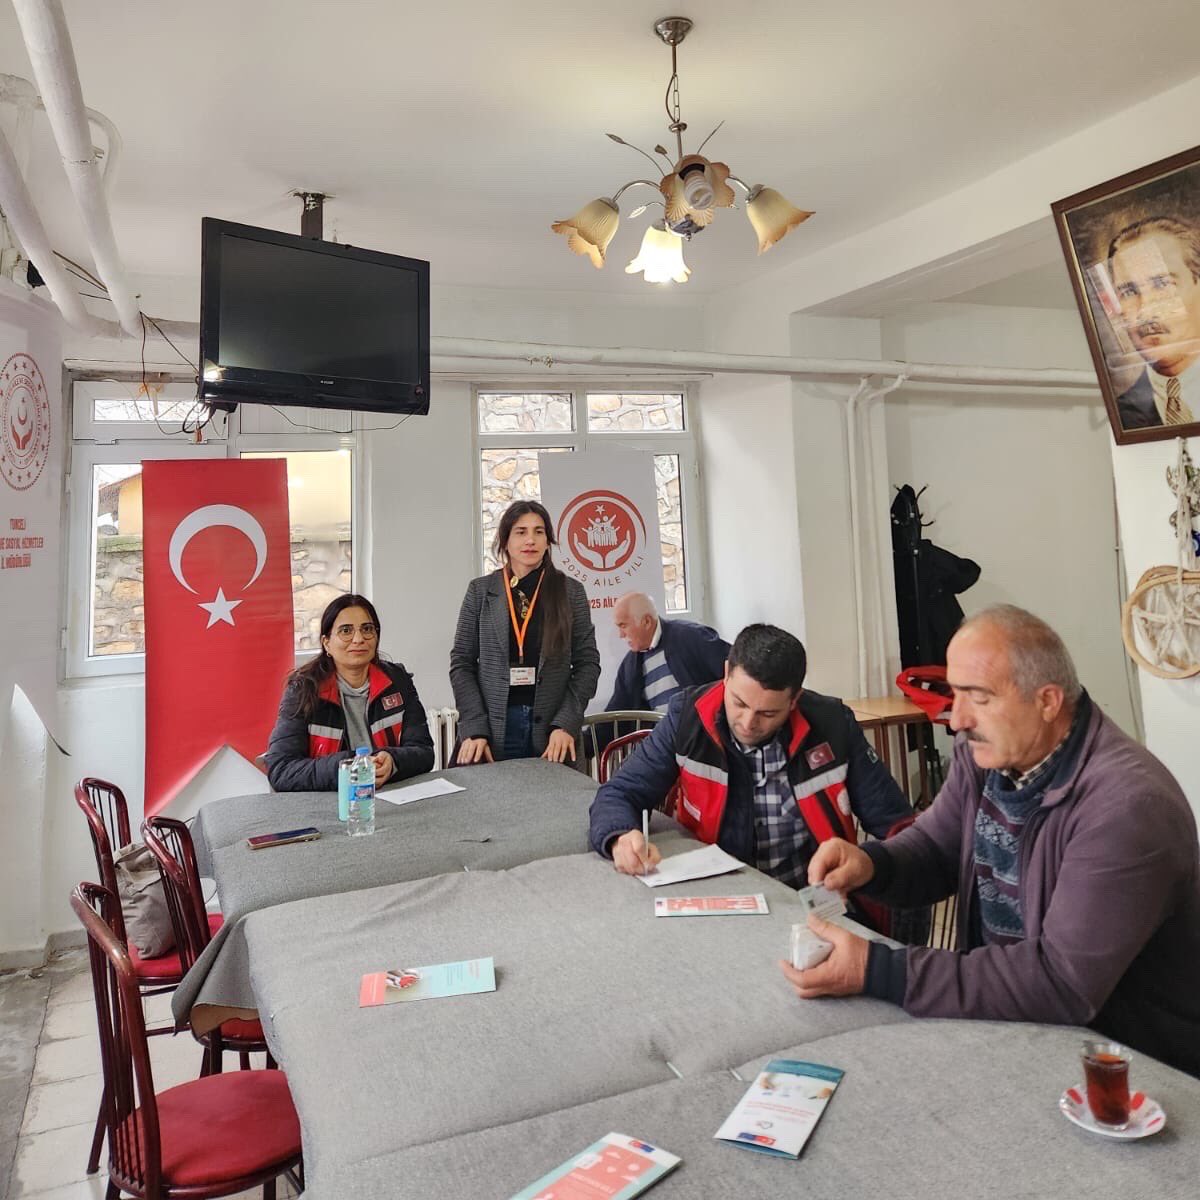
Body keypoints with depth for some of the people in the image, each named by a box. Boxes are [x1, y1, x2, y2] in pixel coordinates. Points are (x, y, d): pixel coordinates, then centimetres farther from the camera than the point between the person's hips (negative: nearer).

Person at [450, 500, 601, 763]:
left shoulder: (570, 591, 4)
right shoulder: (480, 590, 4)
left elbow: (587, 662, 2)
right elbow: (461, 663, 3)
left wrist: (566, 723, -9)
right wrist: (474, 729, -8)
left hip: (553, 731, 0)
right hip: (494, 729, 0)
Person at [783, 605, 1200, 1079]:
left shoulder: (1127, 806, -28)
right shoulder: (985, 753, -3)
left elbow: (1065, 985, -31)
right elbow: (935, 849, 8)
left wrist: (876, 972, -32)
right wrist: (870, 863, -16)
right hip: (1002, 1012, 6)